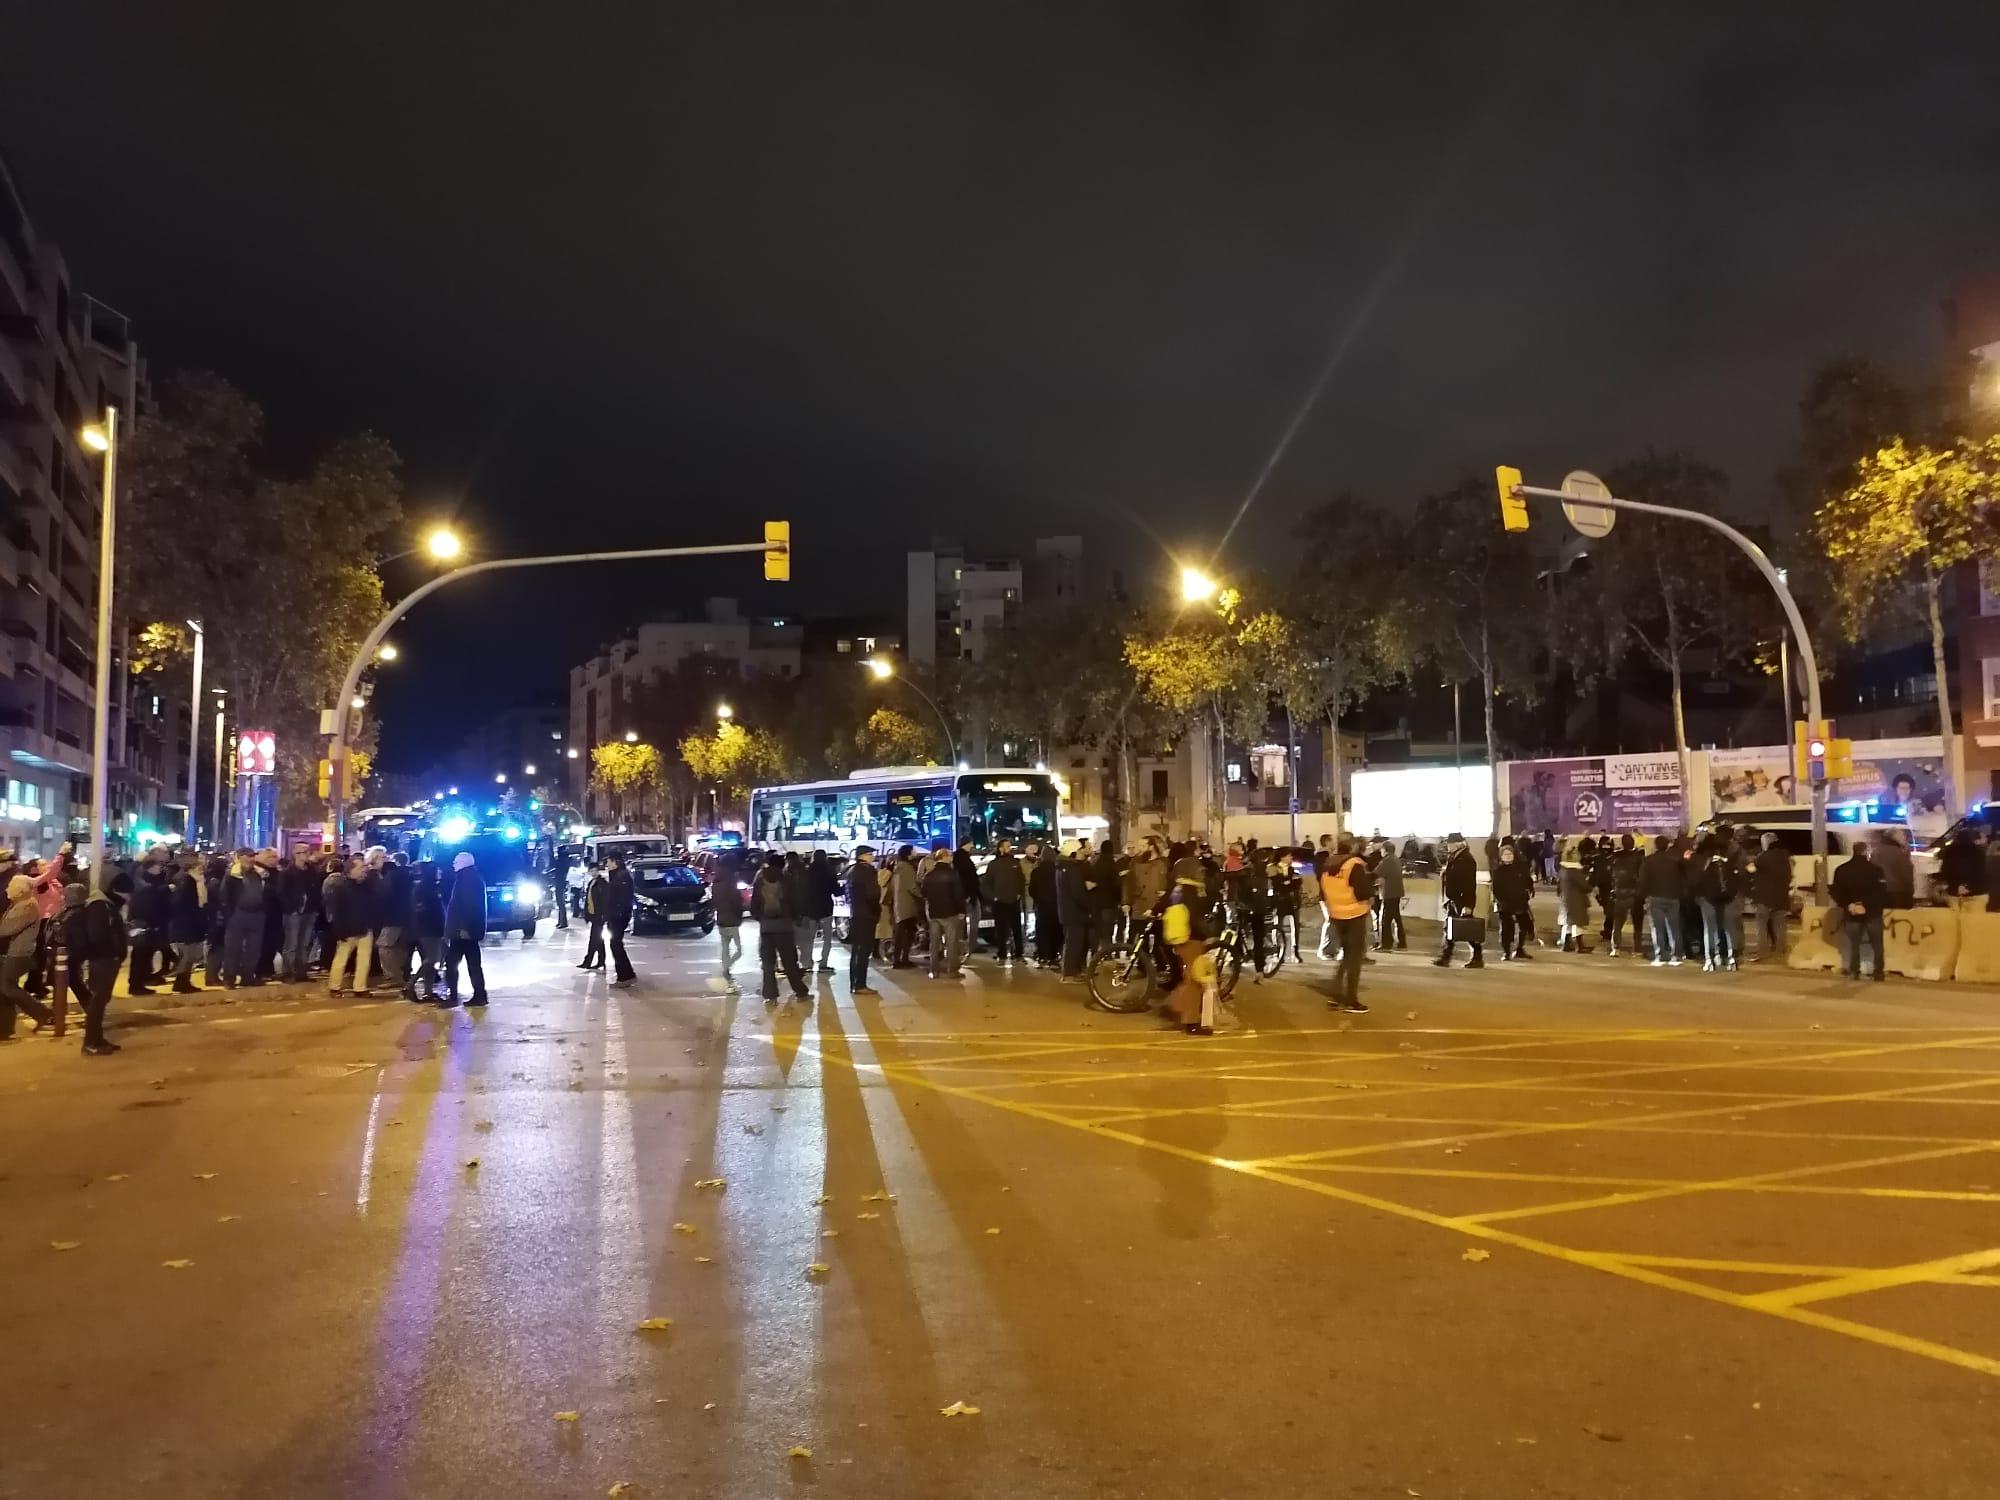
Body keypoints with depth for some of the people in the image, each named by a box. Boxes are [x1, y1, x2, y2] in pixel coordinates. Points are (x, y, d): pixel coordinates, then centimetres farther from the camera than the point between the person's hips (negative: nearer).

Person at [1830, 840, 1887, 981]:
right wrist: (1872, 906, -8)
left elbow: (1837, 892, -2)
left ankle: (1854, 972, 7)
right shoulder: (1875, 869, -8)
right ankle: (1879, 971, 7)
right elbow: (1882, 892, -13)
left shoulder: (1841, 870, 1)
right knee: (1877, 944, 9)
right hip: (1873, 913, -2)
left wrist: (1847, 905, -2)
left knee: (1853, 944, 10)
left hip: (1851, 914, 2)